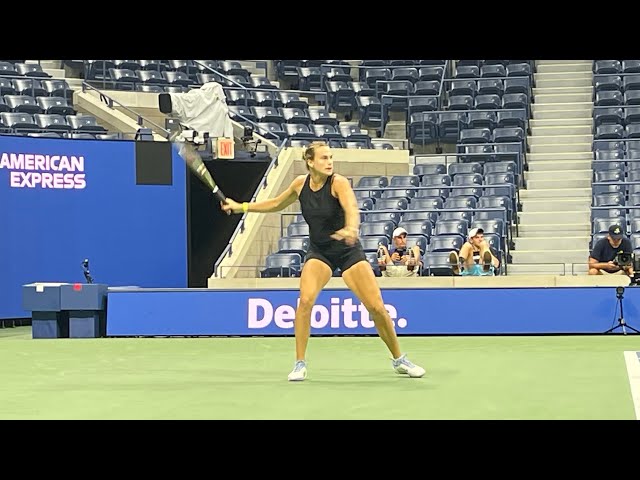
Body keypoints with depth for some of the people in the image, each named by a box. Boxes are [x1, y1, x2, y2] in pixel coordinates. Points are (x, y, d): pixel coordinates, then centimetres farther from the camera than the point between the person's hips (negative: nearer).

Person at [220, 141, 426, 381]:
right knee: (305, 299, -23)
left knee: (377, 307, -7)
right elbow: (276, 203, 17)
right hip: (318, 252, 3)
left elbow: (351, 209, -38)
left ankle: (399, 360, 15)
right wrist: (242, 207, 15)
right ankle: (300, 364, -12)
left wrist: (351, 229, -59)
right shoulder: (300, 183, -3)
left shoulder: (338, 183, -17)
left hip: (349, 251, -2)